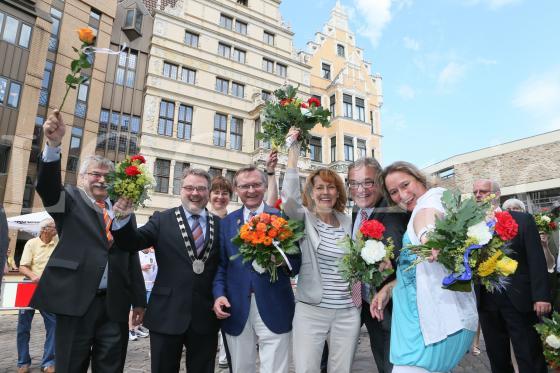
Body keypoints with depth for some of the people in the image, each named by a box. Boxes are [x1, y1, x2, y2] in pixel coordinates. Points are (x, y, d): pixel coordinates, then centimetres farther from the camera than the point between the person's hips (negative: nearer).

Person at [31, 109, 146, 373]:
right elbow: (47, 186, -17)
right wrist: (54, 144, -33)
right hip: (76, 301, -2)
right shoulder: (71, 200, 5)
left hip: (115, 305, 3)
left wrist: (139, 300, 9)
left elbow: (132, 257, 9)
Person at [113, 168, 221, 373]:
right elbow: (132, 243, -7)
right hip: (167, 315, -1)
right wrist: (124, 217, -24)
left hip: (206, 317, 1)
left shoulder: (220, 224, 3)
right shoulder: (162, 220, 0)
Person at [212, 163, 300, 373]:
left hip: (274, 309, -2)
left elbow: (297, 263, 0)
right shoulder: (226, 222, 8)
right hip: (236, 310, 3)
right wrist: (219, 294, -6)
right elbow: (220, 264, 8)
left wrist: (283, 261, -21)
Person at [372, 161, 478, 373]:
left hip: (434, 315, -9)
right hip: (416, 312, 9)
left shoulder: (435, 195, -6)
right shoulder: (412, 220, 20)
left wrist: (425, 232, -53)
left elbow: (427, 213, -32)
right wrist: (388, 289, 10)